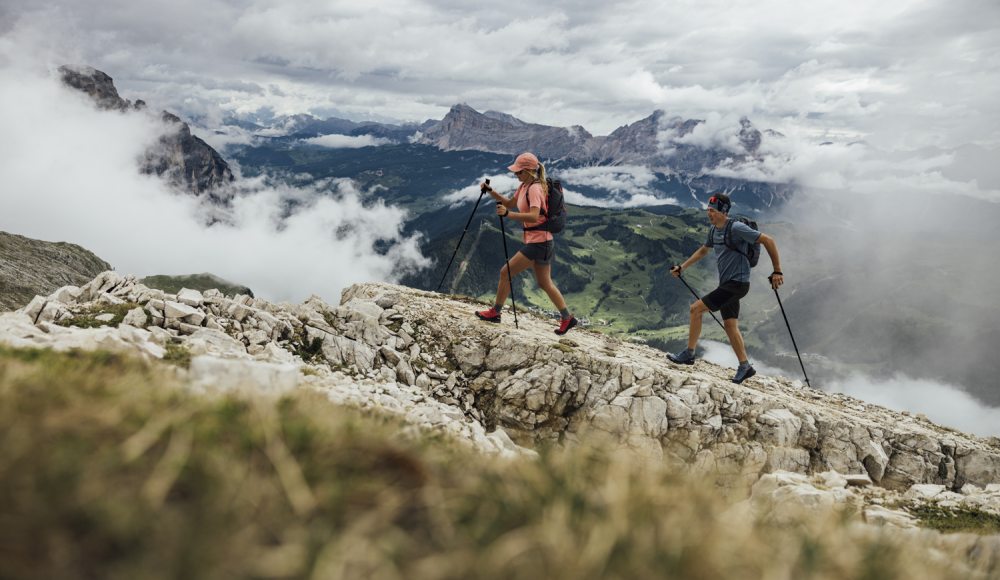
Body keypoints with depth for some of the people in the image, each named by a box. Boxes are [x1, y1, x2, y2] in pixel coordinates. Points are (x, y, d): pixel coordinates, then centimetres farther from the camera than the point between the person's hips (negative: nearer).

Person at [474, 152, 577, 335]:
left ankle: (495, 313, 10)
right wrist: (491, 192, 10)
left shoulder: (535, 188, -18)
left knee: (505, 273, -3)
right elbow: (511, 203, 23)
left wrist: (507, 214, -39)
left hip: (538, 241, -10)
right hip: (537, 240, 10)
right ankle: (567, 318, 20)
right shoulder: (524, 186, 10)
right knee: (544, 283, 15)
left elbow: (534, 216, -32)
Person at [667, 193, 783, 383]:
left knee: (696, 309, -10)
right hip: (726, 284, 9)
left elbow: (768, 241, -15)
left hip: (737, 284, -9)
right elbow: (703, 251, 28)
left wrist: (777, 272, -16)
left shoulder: (737, 228, -17)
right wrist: (682, 267, 23)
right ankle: (745, 367, 16)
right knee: (729, 325, 9)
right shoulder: (713, 231, 9)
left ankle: (689, 354, 2)